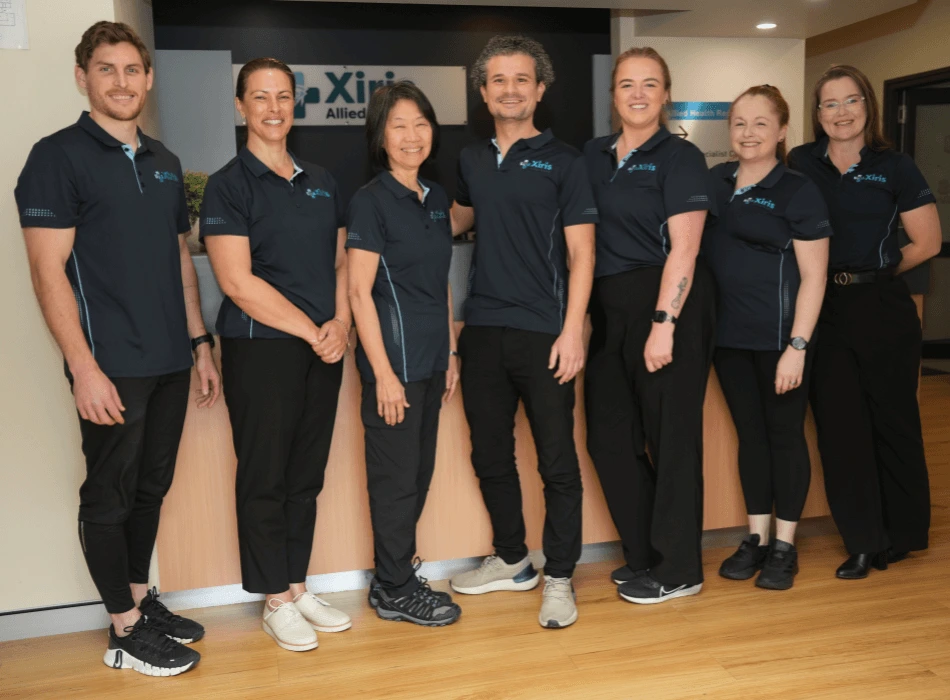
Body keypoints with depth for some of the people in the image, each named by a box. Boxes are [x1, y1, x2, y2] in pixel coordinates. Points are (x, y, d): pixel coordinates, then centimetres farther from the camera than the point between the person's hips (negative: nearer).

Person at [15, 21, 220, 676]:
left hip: (170, 362, 7)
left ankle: (142, 597, 31)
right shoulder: (59, 156, -6)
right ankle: (126, 630, 17)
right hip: (113, 366, -6)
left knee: (151, 487, 15)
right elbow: (48, 271, -11)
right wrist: (84, 367, -17)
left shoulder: (164, 162, 14)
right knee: (109, 494, 4)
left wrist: (201, 343, 14)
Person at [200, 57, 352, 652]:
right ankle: (276, 601, 18)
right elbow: (238, 282, -13)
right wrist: (311, 331, -11)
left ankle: (298, 586, 27)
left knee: (307, 475, 12)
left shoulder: (321, 182, 14)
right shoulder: (229, 185, -5)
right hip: (260, 349, -5)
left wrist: (341, 323, -2)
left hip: (323, 348, 6)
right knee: (264, 478, 3)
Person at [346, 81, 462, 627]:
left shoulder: (437, 198, 12)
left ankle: (396, 579, 27)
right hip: (394, 357, -7)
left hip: (432, 357, 7)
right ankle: (395, 590, 17)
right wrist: (383, 372, -17)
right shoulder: (371, 201, -9)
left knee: (420, 473, 13)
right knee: (396, 478, 2)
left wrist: (451, 353, 13)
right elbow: (360, 291, -13)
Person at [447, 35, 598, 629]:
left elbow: (581, 252, -6)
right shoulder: (472, 160, 12)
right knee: (491, 455, 13)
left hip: (543, 334, -5)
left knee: (557, 460, 0)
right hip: (483, 329, 5)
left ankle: (559, 578, 15)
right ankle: (512, 561, 31)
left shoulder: (562, 161, -1)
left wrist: (572, 330, -15)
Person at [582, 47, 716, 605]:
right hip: (608, 308, 6)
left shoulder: (680, 157, -3)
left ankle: (678, 570, 16)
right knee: (609, 435, 8)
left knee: (671, 434, 1)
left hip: (668, 305, -6)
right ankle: (644, 554, 26)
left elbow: (683, 247, -12)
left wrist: (663, 323, -20)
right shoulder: (594, 156, 14)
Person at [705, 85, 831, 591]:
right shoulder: (714, 182, 8)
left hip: (779, 337, -4)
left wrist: (797, 346, -17)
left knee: (785, 434, 6)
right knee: (750, 434, 12)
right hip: (729, 336, 5)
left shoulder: (798, 191, -6)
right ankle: (756, 539, 24)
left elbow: (813, 276, -9)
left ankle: (785, 546, 19)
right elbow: (696, 247, 17)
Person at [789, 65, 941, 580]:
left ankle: (902, 533, 24)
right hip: (824, 308, 2)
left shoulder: (893, 167, 0)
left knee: (891, 419, 7)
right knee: (838, 425, 3)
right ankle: (863, 541, 14)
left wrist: (876, 271, 5)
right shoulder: (800, 164, 6)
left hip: (882, 306, -2)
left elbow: (927, 243, 2)